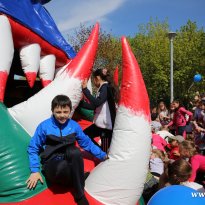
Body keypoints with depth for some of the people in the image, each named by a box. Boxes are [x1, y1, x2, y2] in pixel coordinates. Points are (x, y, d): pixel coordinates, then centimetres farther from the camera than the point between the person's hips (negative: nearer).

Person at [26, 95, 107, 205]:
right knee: (62, 166, -40)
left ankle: (80, 195, -19)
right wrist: (35, 171, -8)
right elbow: (33, 148, 2)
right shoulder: (44, 126, -3)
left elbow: (87, 143, 17)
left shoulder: (74, 125, 5)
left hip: (70, 166, 3)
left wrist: (102, 155, 16)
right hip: (52, 167, -2)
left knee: (75, 151, -35)